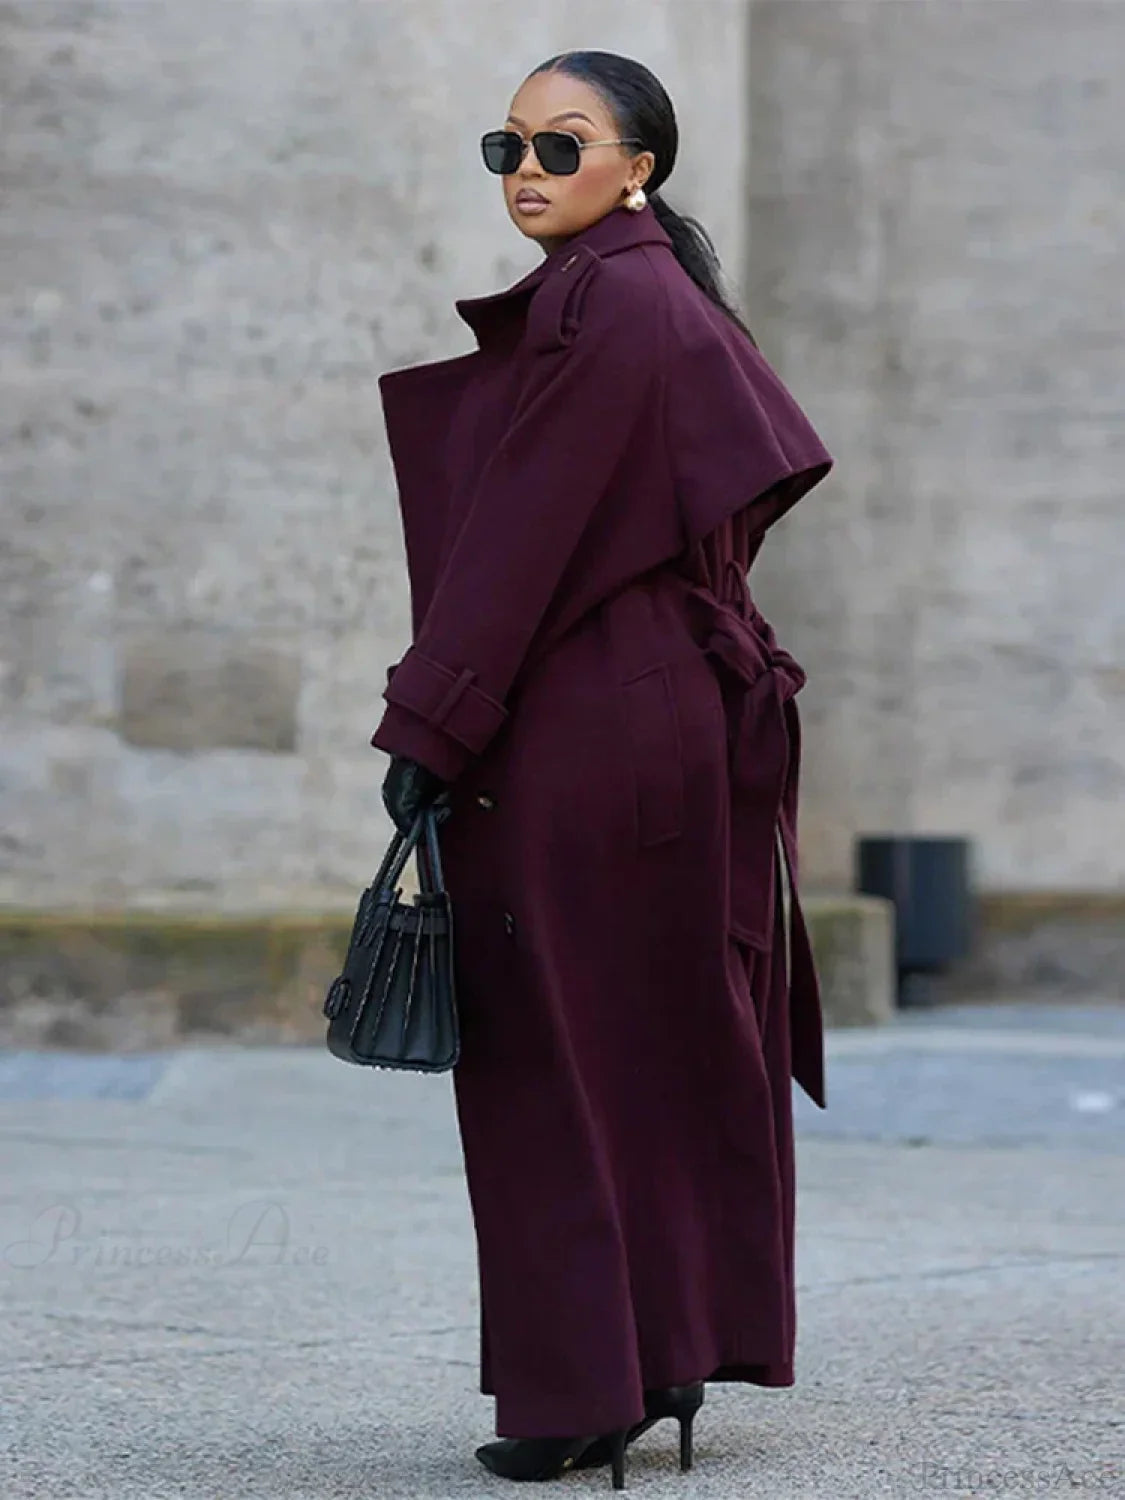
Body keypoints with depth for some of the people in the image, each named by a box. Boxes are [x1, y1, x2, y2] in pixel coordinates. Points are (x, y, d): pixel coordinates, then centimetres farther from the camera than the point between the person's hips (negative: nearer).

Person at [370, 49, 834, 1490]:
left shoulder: (602, 305, -14)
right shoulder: (662, 303, 15)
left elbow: (520, 536, -19)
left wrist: (427, 726, -18)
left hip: (574, 726, -10)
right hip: (678, 714, 10)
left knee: (550, 1050, -3)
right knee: (670, 1044, 12)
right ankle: (673, 1346, 20)